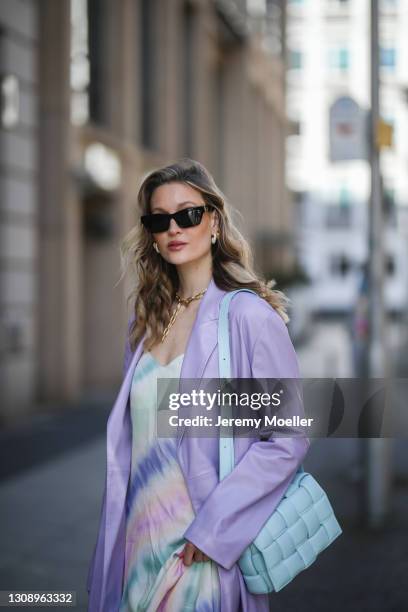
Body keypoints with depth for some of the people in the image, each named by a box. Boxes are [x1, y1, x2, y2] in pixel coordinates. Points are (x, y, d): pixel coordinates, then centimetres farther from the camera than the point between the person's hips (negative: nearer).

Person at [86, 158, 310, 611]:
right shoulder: (146, 319, 8)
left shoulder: (248, 315, -12)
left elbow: (288, 441, -14)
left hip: (205, 545, -5)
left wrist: (212, 528, -16)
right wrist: (118, 520, 9)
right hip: (138, 535, 6)